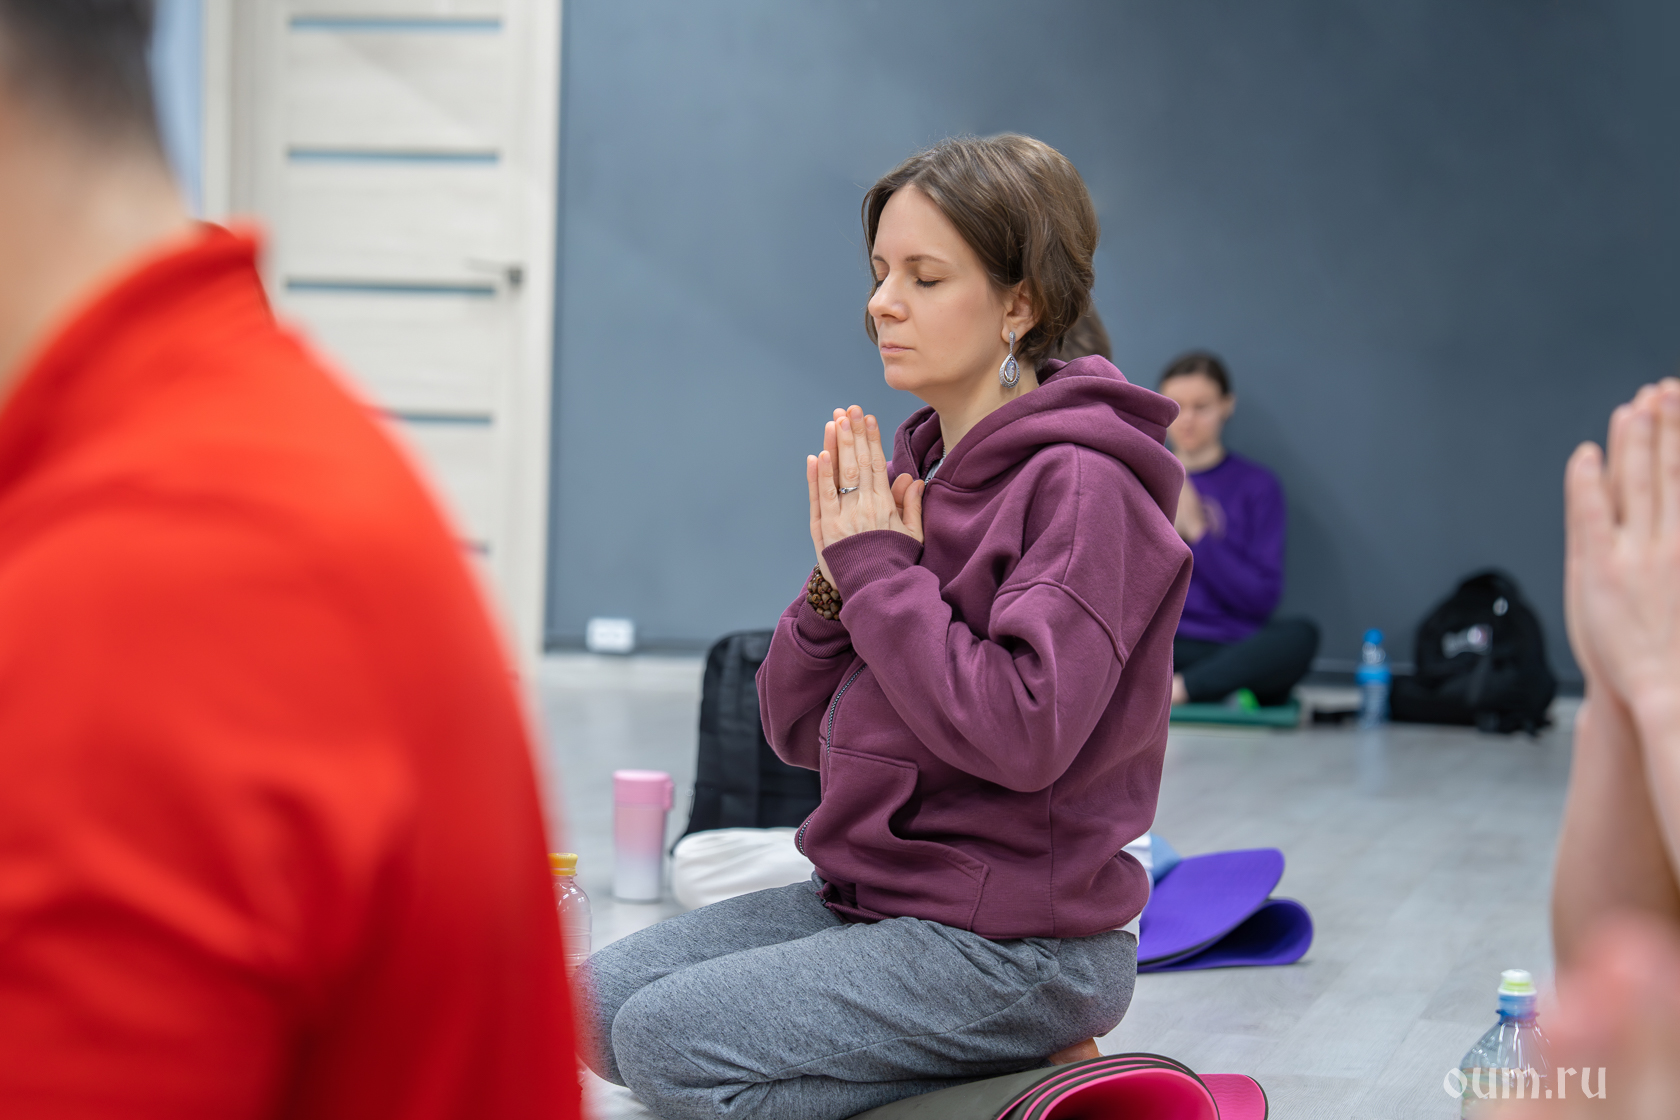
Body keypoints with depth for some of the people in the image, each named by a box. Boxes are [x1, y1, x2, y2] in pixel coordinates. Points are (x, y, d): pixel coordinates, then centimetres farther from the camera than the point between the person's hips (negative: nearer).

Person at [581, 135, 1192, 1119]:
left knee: (669, 1038, -19)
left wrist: (879, 570, -16)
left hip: (1018, 942, -9)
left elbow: (1020, 733, -27)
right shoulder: (912, 468, 8)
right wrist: (836, 574, -7)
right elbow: (798, 730, 11)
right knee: (599, 1003, 3)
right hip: (866, 894, 9)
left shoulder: (1081, 485, -15)